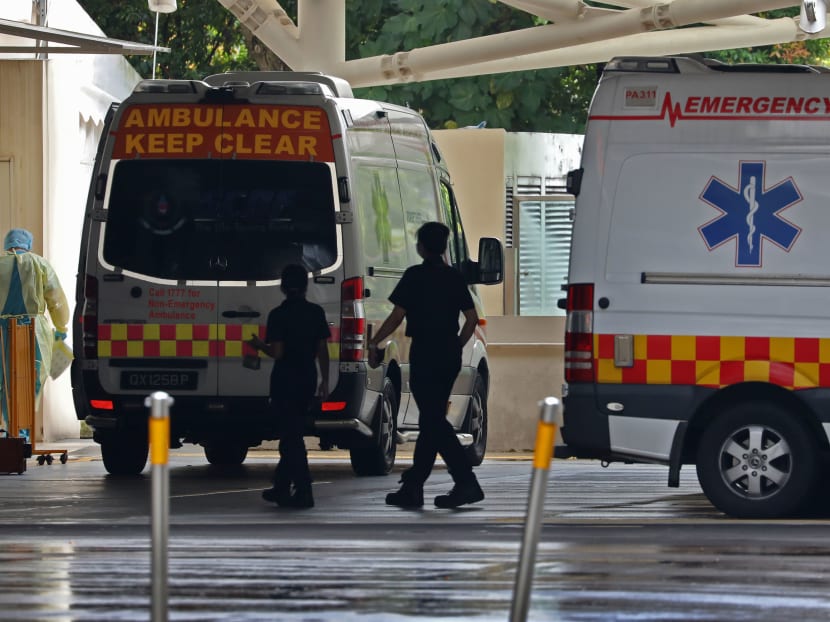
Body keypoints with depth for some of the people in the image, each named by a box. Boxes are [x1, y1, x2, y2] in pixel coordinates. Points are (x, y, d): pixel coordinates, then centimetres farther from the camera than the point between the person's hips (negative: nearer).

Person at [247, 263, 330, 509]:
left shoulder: (279, 314, -11)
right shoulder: (316, 312, 3)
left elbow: (277, 352, -15)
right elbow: (322, 350, 5)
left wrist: (259, 345, 5)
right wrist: (325, 380, 12)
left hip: (285, 380, -5)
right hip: (307, 378, 5)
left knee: (290, 436, -3)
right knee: (292, 434, 16)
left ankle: (303, 492, -10)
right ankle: (281, 487, 23)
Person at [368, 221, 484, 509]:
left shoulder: (415, 276, -8)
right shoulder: (454, 277, 11)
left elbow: (397, 316, -11)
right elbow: (472, 318, 10)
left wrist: (374, 343, -1)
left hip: (425, 354, -7)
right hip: (450, 356, 7)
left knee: (434, 422, -8)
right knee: (431, 420, 12)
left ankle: (467, 483, -20)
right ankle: (412, 487, 17)